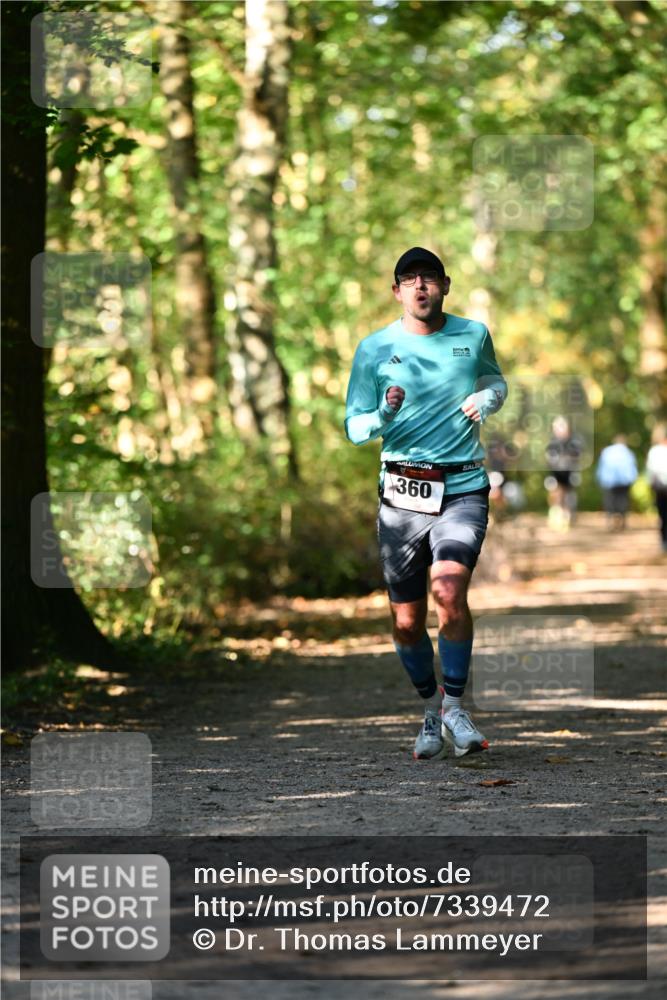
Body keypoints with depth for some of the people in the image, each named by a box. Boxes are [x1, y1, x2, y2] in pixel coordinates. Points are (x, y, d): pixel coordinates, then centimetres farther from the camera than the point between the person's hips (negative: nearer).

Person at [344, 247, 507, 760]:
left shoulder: (473, 334, 6)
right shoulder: (375, 349, 2)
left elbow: (495, 379, 27)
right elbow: (355, 428, 4)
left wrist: (487, 398, 3)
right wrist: (384, 415, -18)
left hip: (463, 490, -1)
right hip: (402, 492, 1)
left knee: (450, 590, -24)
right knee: (407, 621, 3)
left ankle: (454, 705, -8)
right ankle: (430, 708, 27)